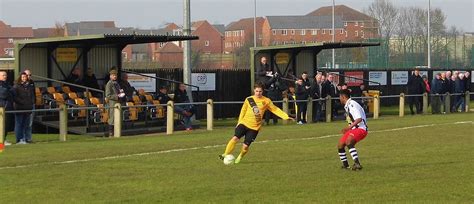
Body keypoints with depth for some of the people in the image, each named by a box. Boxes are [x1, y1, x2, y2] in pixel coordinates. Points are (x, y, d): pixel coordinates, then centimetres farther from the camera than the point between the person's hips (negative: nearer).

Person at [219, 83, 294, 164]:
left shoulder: (266, 101, 0)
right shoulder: (249, 99, 2)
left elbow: (275, 110, 5)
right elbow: (243, 111, 12)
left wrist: (286, 117, 0)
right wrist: (239, 122, 10)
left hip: (254, 127, -1)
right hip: (244, 123, 1)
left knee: (245, 146, -7)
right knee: (235, 138, -20)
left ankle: (240, 157, 22)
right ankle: (226, 155, -8)